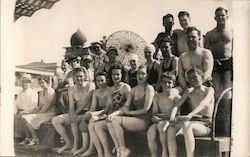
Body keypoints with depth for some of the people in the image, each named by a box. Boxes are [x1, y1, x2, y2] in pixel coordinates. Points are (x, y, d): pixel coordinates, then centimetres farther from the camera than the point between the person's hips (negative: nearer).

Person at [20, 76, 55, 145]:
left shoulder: (51, 92, -9)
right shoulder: (41, 93, 18)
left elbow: (48, 106, -15)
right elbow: (39, 106, 16)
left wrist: (38, 113, -15)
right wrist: (31, 113, 1)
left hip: (49, 113, -8)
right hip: (42, 112, 9)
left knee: (28, 118, -21)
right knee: (24, 117, -9)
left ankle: (35, 139, -14)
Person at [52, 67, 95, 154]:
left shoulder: (90, 85, -5)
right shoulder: (71, 89, 10)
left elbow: (86, 100, -18)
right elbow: (71, 106, 1)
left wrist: (76, 112, -22)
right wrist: (72, 115, -20)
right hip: (77, 114, 7)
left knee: (73, 121, -35)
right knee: (55, 120, -5)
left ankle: (75, 146, -20)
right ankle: (68, 143, 2)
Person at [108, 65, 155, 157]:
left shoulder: (149, 88, -5)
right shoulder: (133, 90, 16)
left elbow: (146, 109, -11)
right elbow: (125, 107, 7)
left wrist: (129, 112, -5)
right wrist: (115, 113, -12)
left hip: (145, 121, -7)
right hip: (135, 119, 7)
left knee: (116, 120, -22)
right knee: (110, 123, -10)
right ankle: (119, 149, -10)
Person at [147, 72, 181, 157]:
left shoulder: (176, 97, -1)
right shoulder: (157, 97, 12)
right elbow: (154, 114, 11)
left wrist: (159, 116, -13)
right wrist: (155, 118, -13)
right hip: (159, 121, 3)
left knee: (161, 124, -37)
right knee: (150, 132, -30)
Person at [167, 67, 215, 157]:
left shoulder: (209, 90, -1)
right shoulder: (189, 92, 15)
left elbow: (204, 103, -22)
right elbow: (177, 105, 3)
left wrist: (190, 115, -40)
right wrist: (172, 116, -22)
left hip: (205, 125, -5)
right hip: (192, 123, 5)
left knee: (186, 125, -37)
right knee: (171, 129, -24)